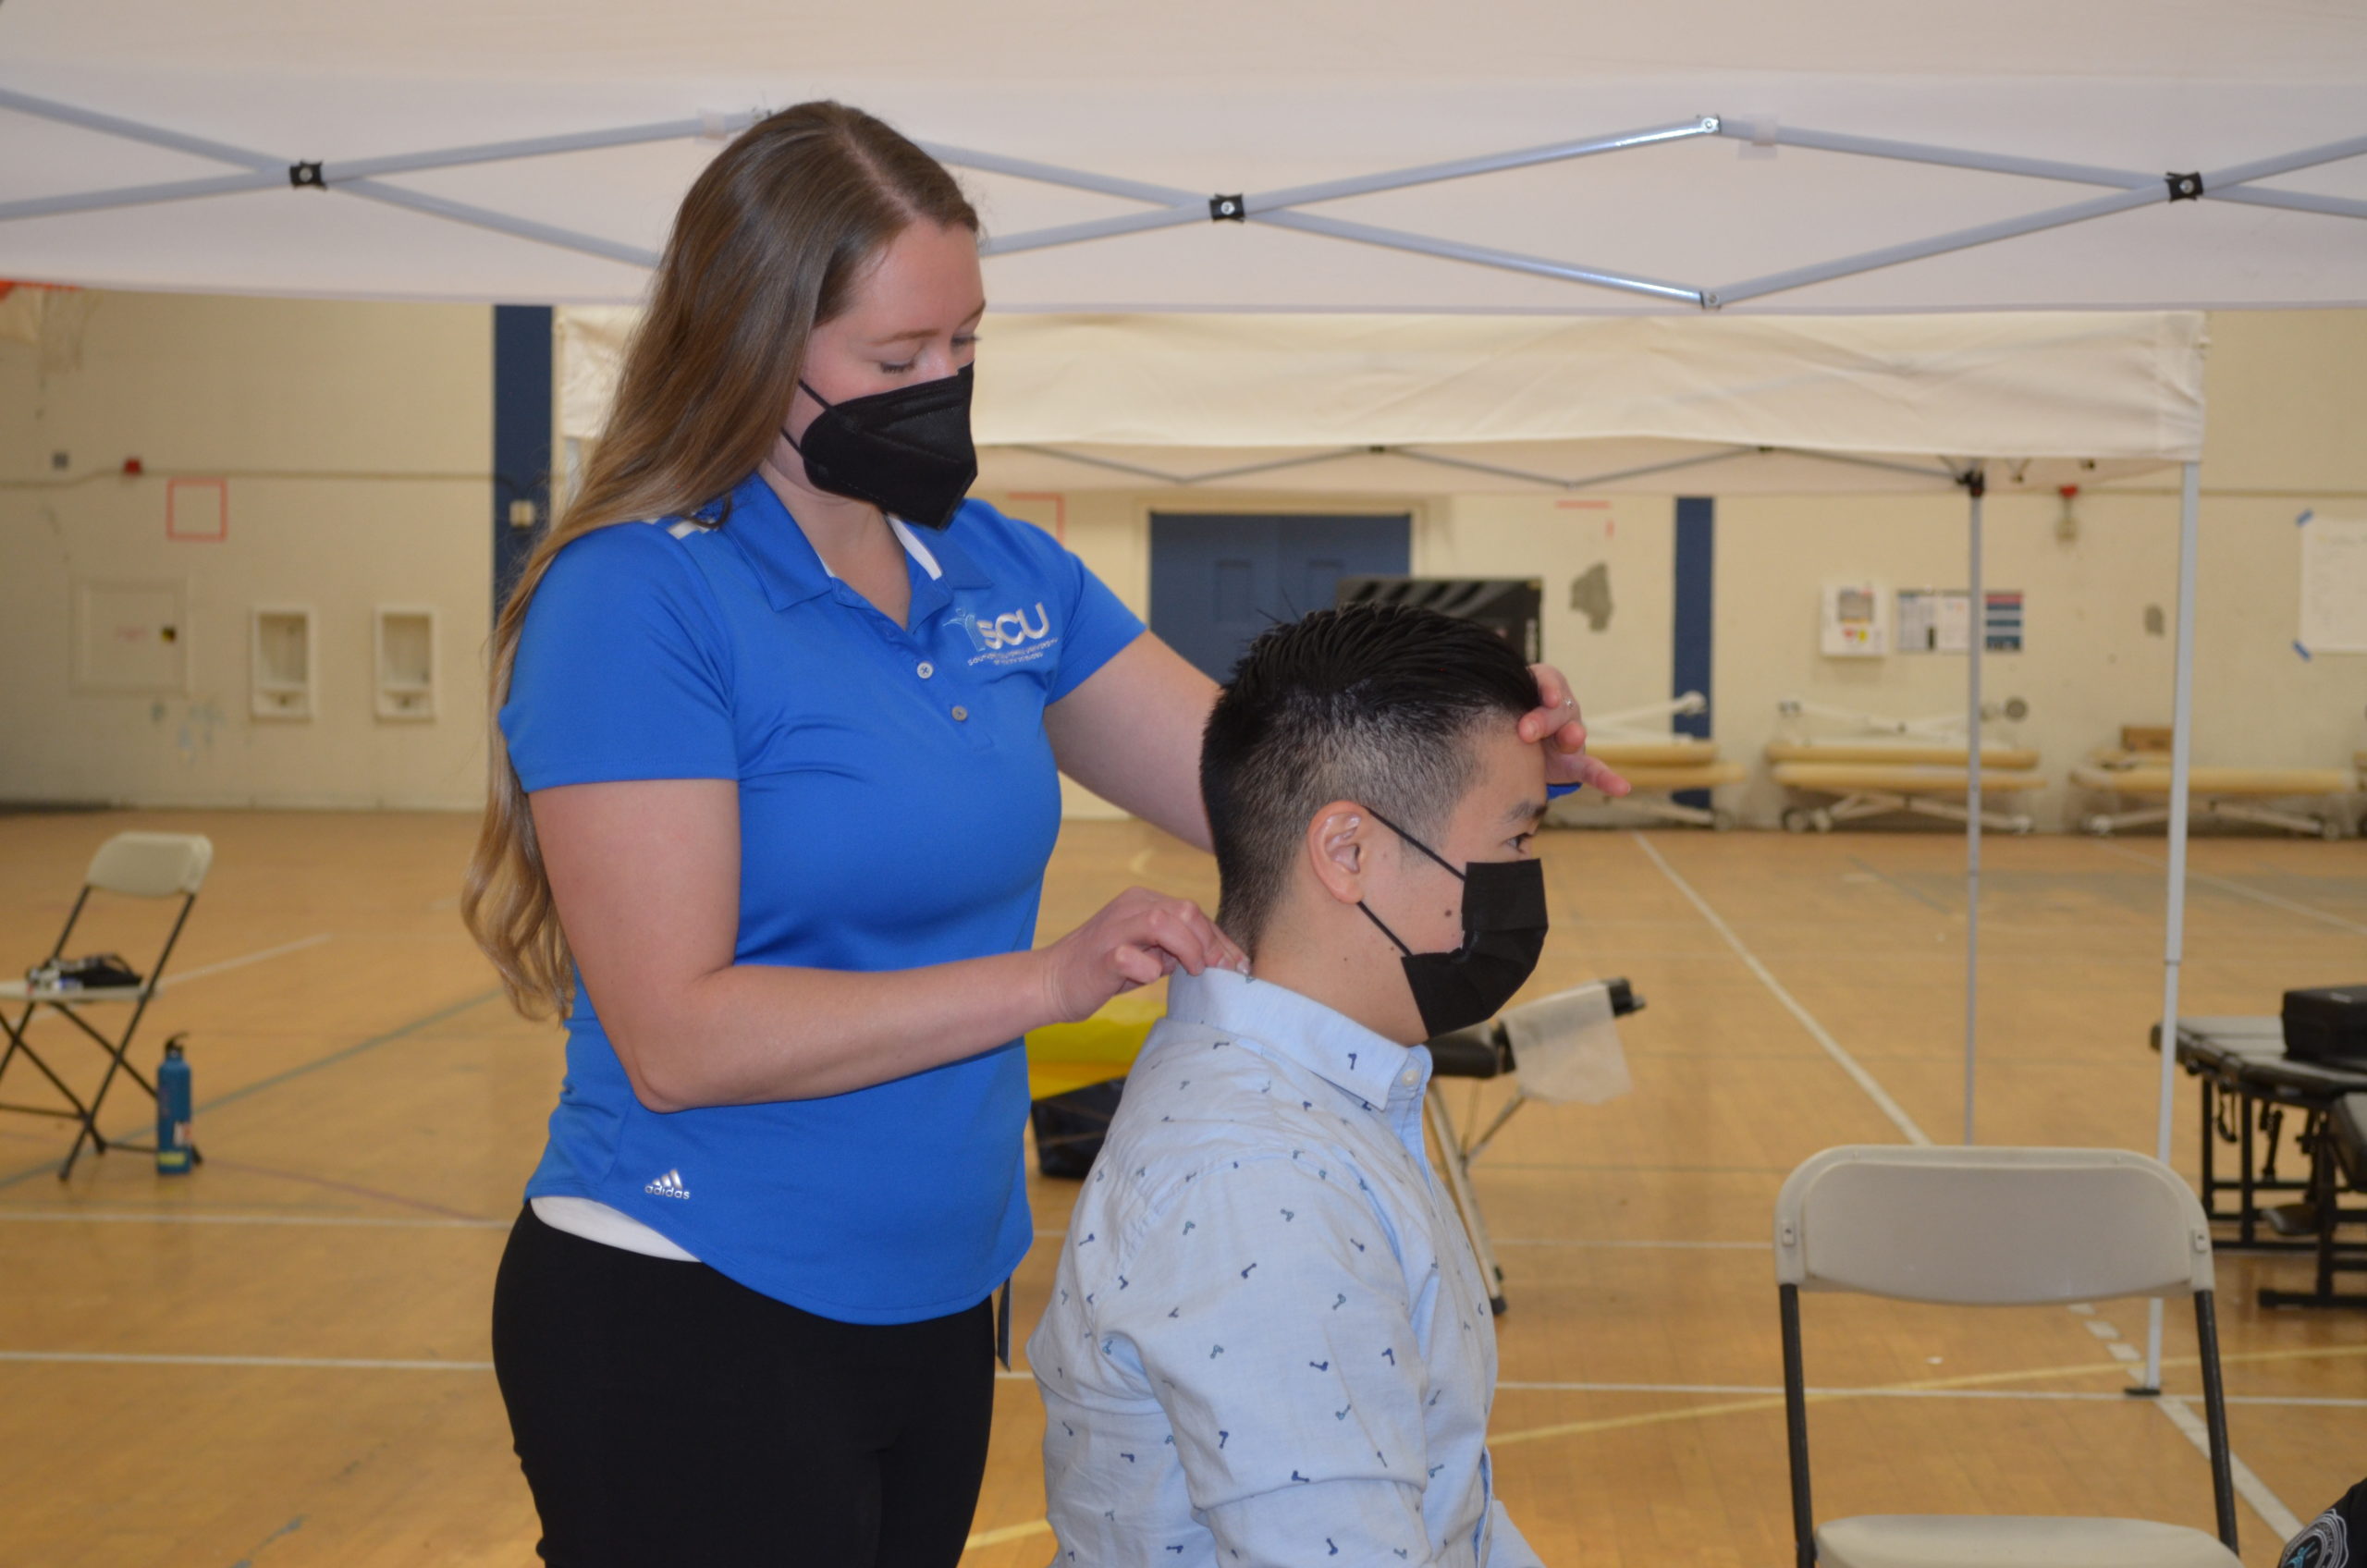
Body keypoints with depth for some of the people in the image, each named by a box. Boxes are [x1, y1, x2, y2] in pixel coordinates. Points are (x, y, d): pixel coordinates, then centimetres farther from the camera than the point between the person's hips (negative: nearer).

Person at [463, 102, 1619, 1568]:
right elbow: (677, 1036, -23)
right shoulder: (637, 602, -17)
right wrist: (1048, 980, -27)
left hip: (938, 1306, 7)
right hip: (691, 1326, -7)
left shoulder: (996, 568, 4)